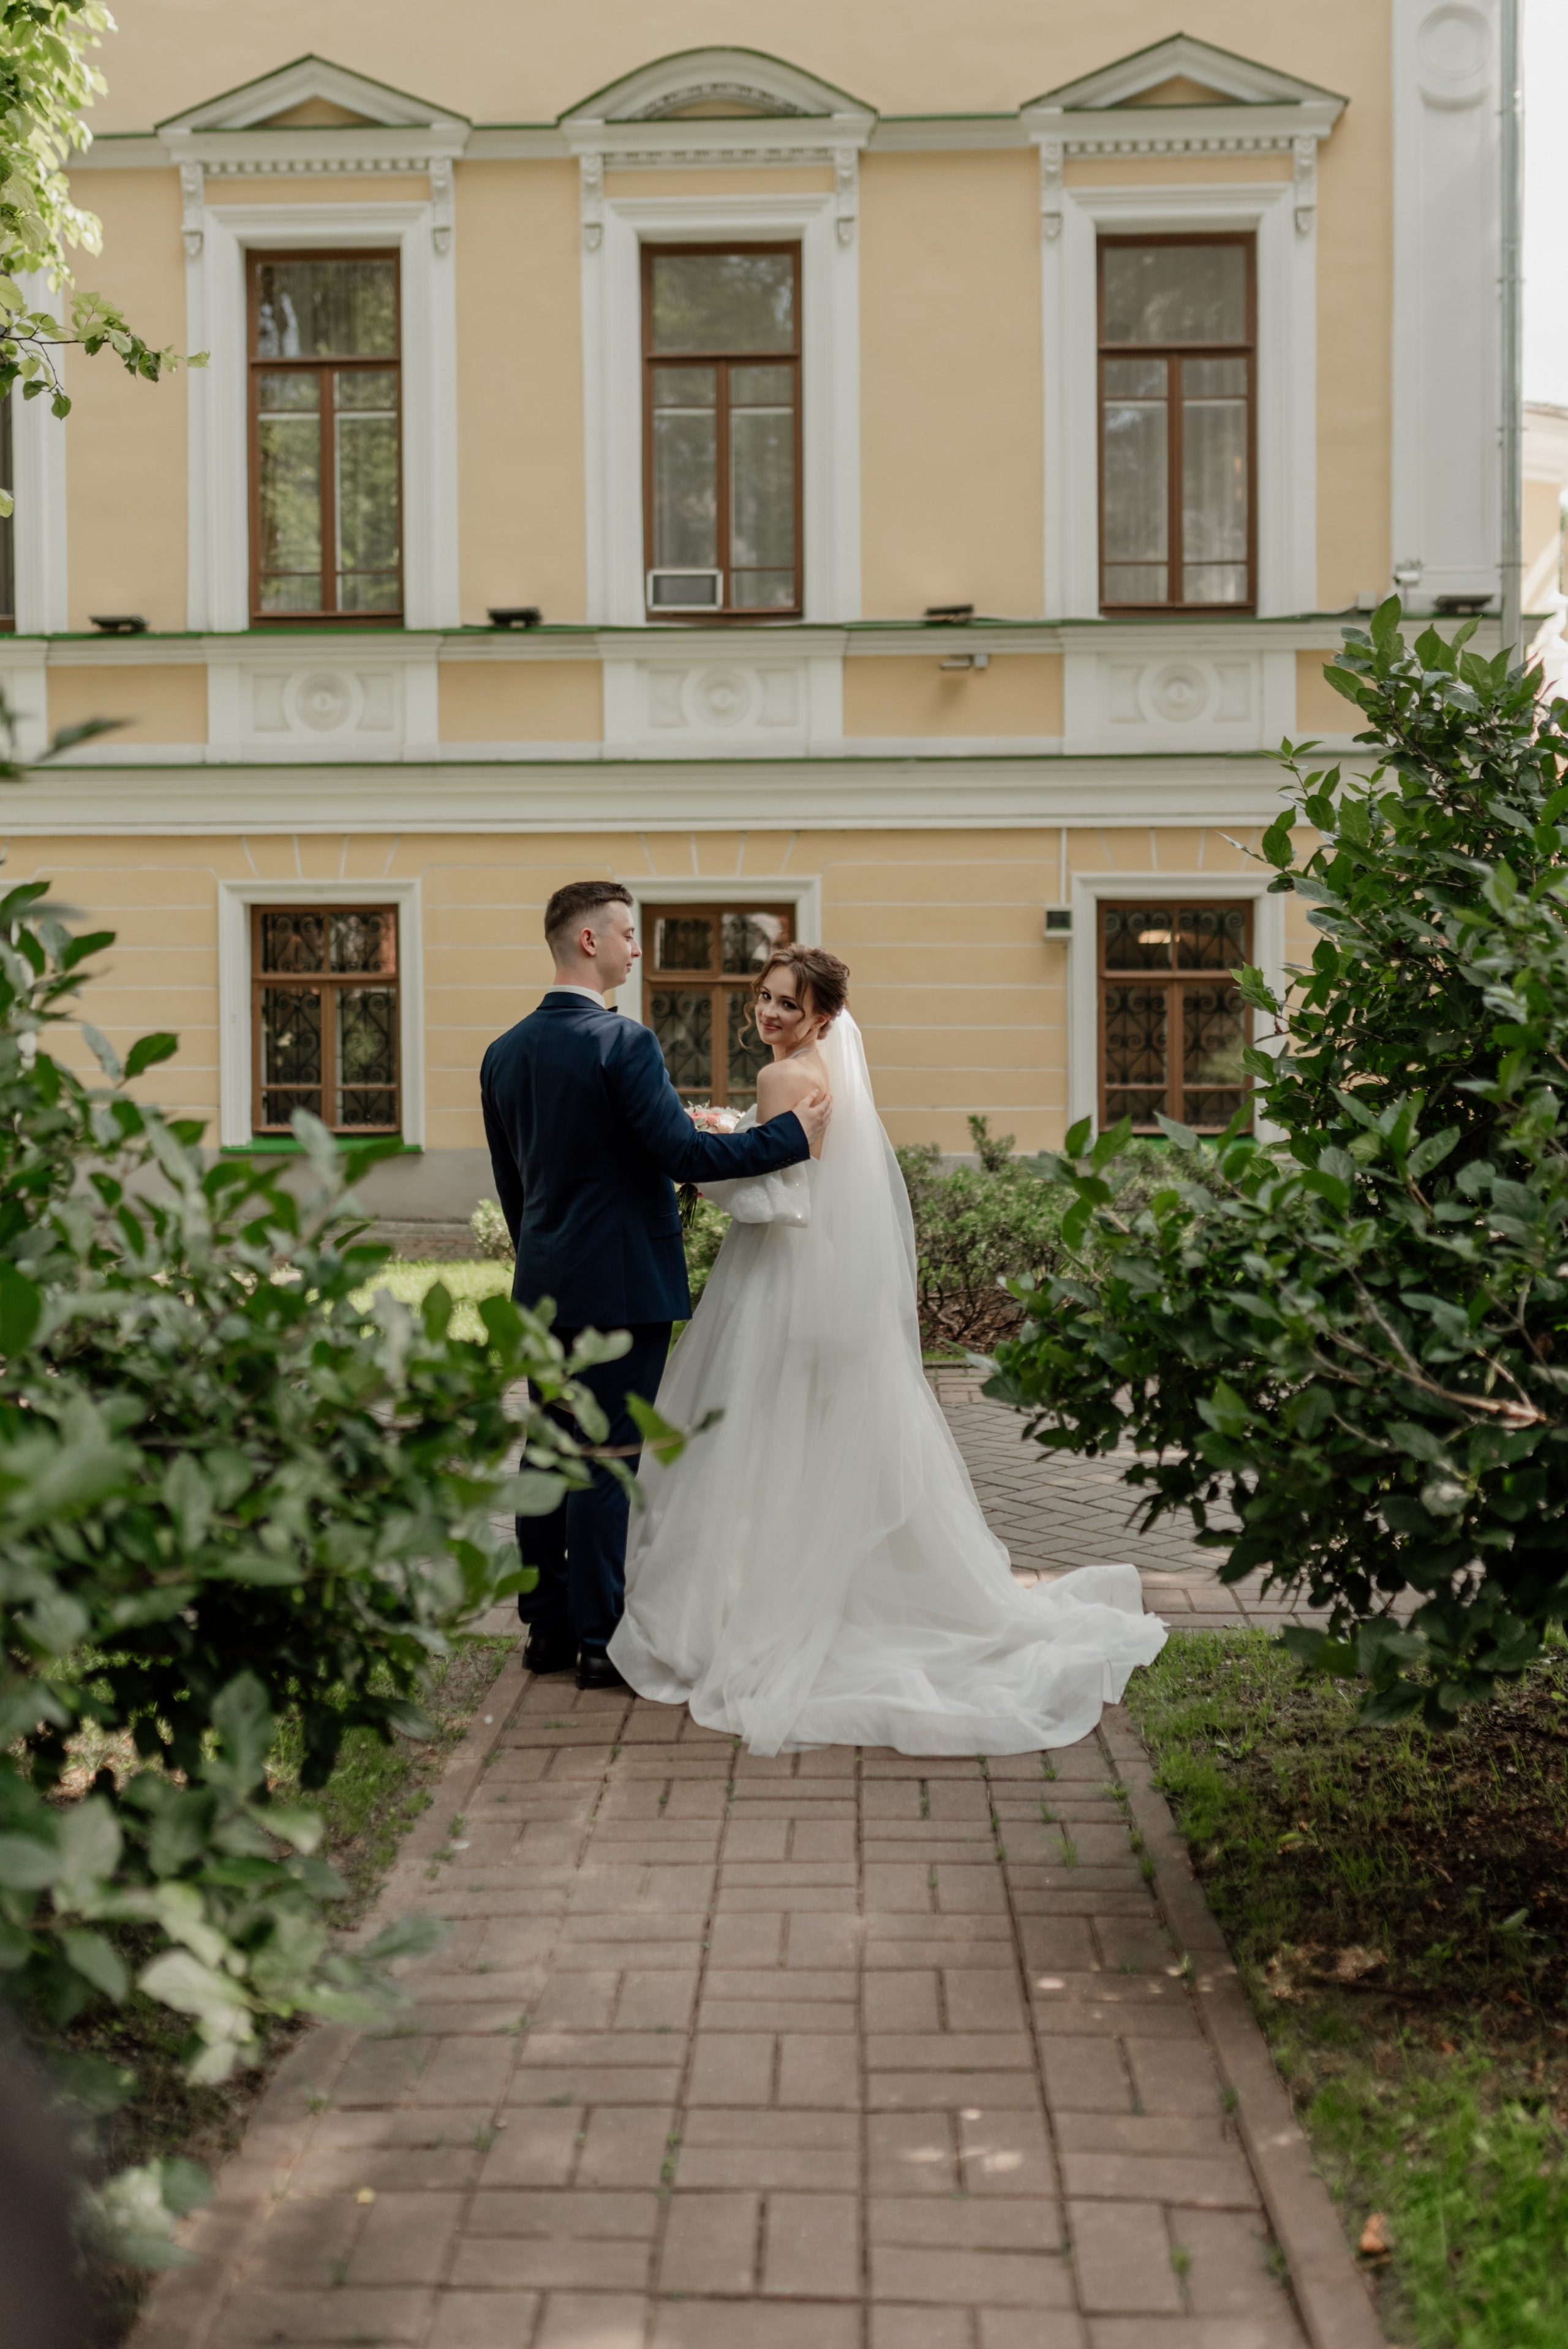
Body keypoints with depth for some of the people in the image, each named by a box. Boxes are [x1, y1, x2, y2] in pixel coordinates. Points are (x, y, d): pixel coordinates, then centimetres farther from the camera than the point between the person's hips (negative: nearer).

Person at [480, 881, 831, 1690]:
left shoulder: (504, 1053, 8)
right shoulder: (623, 1042, -15)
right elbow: (683, 1153, -19)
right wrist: (792, 1134, -10)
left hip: (544, 1286, 7)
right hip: (622, 1283, -7)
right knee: (611, 1460, -1)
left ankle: (547, 1629, 19)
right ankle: (601, 1641, 5)